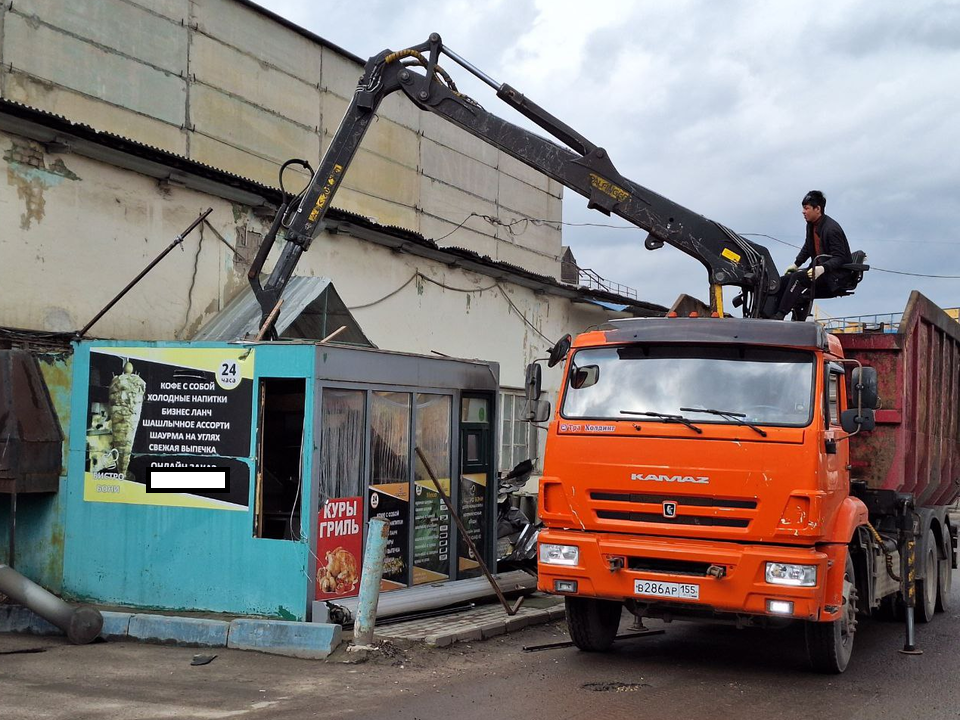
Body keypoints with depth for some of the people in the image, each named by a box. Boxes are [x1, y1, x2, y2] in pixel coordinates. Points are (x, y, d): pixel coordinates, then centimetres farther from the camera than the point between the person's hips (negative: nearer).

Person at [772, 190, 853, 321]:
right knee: (784, 281, -6)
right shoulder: (811, 225, 8)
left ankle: (780, 316, -31)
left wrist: (823, 268, -36)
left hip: (836, 275, -9)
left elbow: (840, 258, -21)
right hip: (818, 268, 9)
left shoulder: (832, 228, -18)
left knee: (798, 278, -28)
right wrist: (796, 264, 14)